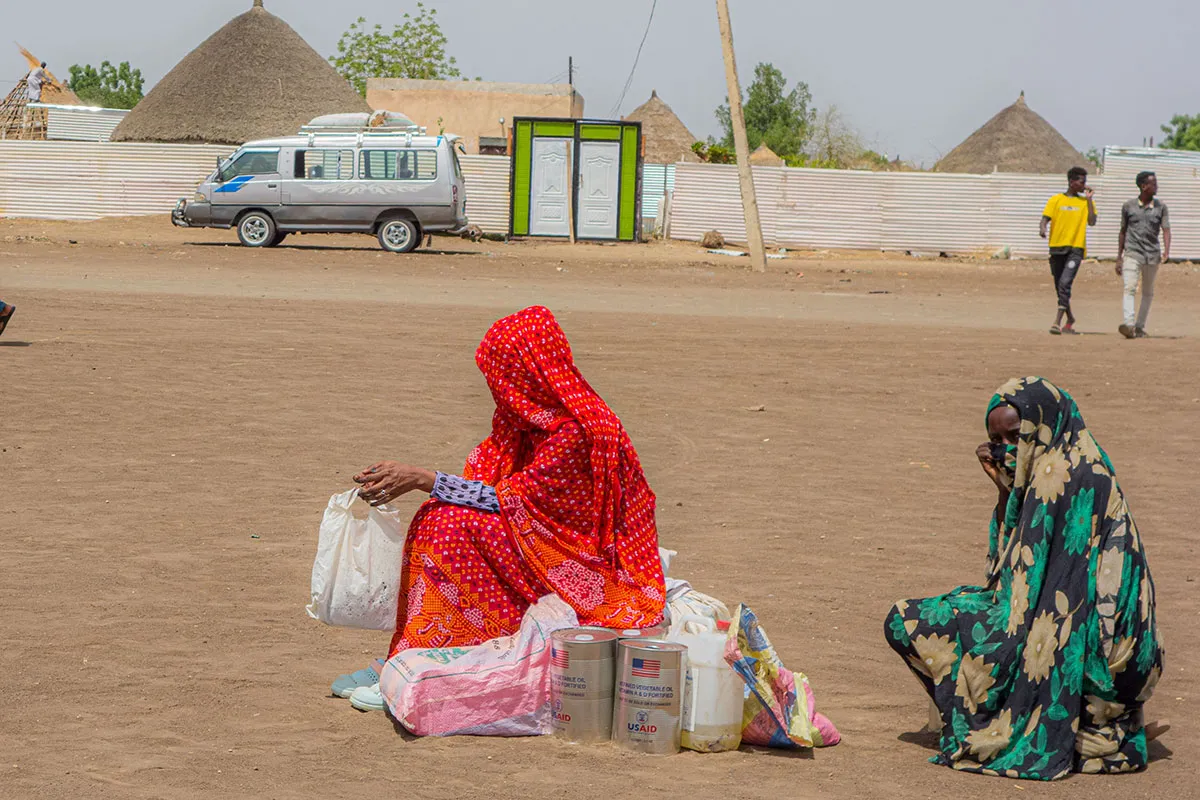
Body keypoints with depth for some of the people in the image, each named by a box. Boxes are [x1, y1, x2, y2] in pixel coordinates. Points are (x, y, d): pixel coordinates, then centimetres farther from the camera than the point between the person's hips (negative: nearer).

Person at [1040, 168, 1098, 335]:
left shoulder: (1085, 201, 8)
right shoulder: (1056, 200, 6)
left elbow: (1092, 221, -4)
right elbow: (1045, 218, 0)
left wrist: (1089, 199, -5)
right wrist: (1043, 228, -23)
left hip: (1075, 248, -2)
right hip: (1057, 247, 2)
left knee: (1065, 284, -18)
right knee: (1059, 286, 10)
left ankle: (1057, 322, -22)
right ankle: (1069, 318, 31)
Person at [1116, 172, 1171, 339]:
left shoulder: (1161, 207, 5)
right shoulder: (1128, 206, 4)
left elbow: (1166, 230, -4)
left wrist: (1166, 251, -22)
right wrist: (1119, 257, 12)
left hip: (1152, 255, 2)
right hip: (1132, 253, -2)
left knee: (1148, 293, 9)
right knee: (1130, 288, -18)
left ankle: (1140, 326, 19)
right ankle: (1128, 324, -31)